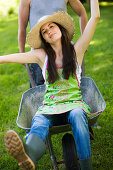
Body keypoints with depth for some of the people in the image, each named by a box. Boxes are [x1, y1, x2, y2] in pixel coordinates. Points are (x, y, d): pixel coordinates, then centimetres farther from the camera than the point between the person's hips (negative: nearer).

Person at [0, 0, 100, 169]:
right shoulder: (41, 55, 13)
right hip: (50, 107, 1)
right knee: (38, 124, -34)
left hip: (74, 103, 0)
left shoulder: (76, 49, 8)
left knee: (77, 116, -38)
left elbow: (95, 17, 5)